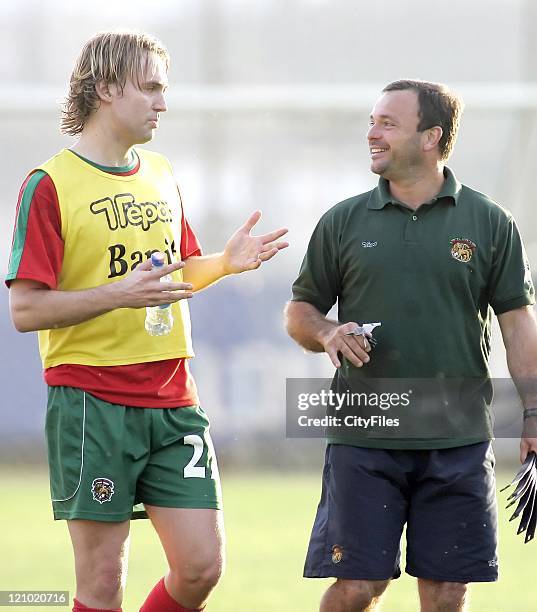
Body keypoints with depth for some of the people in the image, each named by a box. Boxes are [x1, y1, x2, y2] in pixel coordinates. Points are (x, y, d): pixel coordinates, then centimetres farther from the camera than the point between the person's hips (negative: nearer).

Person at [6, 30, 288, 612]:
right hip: (90, 401, -6)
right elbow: (25, 310, -11)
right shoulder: (50, 185, -7)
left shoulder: (160, 176, 14)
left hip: (172, 400, 6)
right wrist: (119, 294, -21)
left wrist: (224, 263, 6)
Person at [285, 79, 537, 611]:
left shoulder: (490, 223, 5)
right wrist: (326, 334, -10)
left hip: (459, 441, 0)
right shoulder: (343, 222, 7)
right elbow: (300, 310, 13)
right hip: (363, 440, 0)